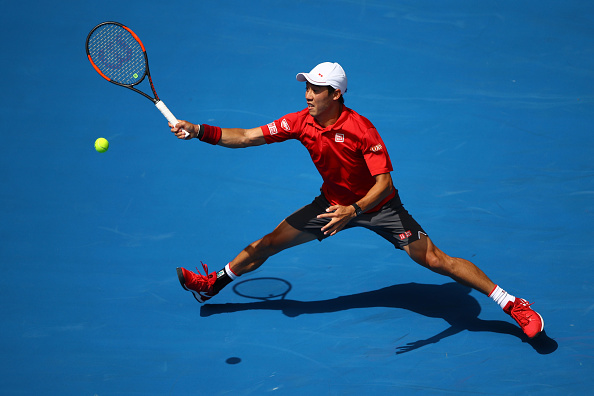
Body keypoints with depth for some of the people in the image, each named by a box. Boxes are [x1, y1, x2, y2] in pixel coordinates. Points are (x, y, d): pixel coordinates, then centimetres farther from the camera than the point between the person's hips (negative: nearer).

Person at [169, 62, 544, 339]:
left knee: (434, 259, -13)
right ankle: (213, 285, 26)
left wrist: (354, 210, -44)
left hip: (378, 206, -5)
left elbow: (384, 183, -28)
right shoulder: (301, 122, -13)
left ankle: (513, 304, -5)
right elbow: (245, 136, -10)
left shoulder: (362, 129, -28)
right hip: (334, 202, 5)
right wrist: (200, 130, -21)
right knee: (268, 242, 3)